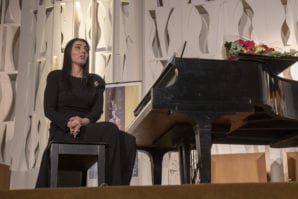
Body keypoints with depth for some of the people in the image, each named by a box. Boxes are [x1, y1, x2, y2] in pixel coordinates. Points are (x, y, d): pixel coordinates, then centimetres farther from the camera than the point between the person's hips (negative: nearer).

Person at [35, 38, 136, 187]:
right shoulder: (56, 77, 11)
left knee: (128, 141, -26)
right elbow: (49, 110, 0)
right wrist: (69, 123, -20)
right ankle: (113, 184, -30)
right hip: (63, 131, -4)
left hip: (87, 129, 4)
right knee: (110, 130, -32)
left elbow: (97, 110, 4)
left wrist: (83, 121, -20)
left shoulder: (96, 81, 18)